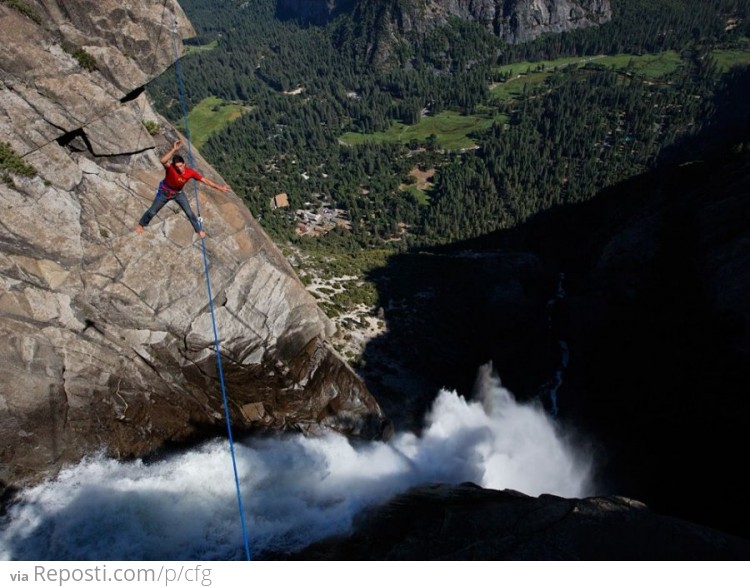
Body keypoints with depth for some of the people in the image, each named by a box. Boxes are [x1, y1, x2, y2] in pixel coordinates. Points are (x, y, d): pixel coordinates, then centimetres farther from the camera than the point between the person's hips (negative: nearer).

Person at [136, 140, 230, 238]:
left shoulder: (190, 172, -27)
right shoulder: (170, 168, -35)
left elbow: (204, 180, -19)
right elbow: (163, 161, -59)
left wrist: (219, 187, -20)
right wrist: (173, 149, -66)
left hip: (178, 193, 2)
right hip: (165, 192, -2)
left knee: (189, 212, 7)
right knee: (152, 211, 11)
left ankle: (199, 229, 31)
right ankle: (141, 224, 39)